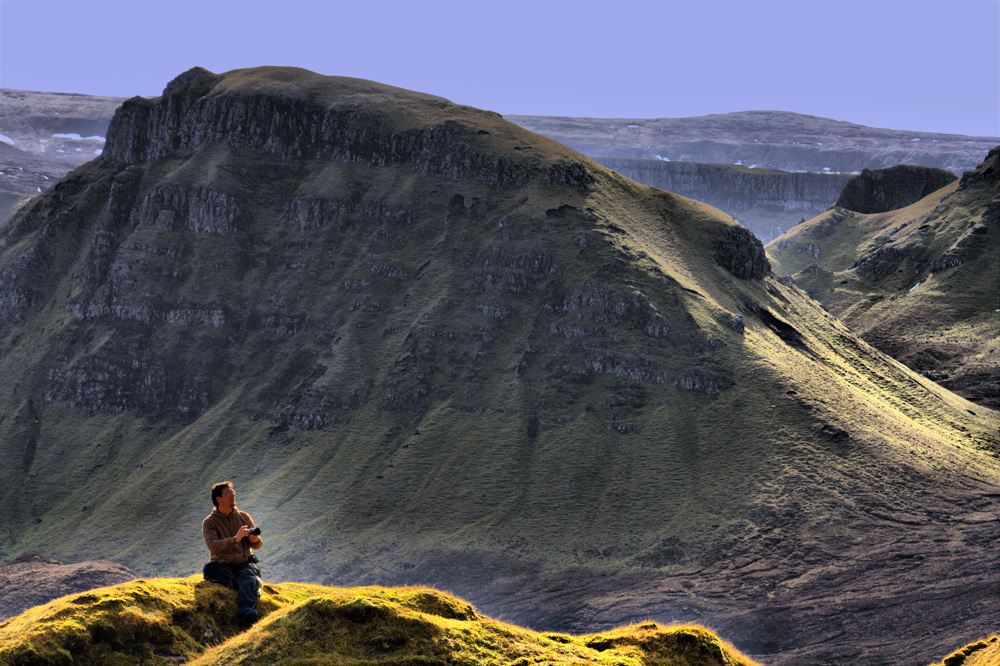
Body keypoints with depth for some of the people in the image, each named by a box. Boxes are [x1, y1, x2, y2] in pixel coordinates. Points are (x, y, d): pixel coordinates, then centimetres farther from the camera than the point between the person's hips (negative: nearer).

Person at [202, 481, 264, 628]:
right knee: (209, 568, -34)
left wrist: (256, 539, -12)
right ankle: (253, 591, -34)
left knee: (250, 577, -34)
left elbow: (257, 545, 13)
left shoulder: (244, 517, 15)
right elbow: (212, 546, -14)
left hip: (245, 563, 1)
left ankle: (246, 613, -62)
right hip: (223, 565, 0)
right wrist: (235, 539, -26)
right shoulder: (209, 522, 5)